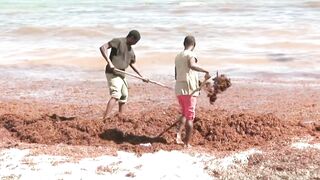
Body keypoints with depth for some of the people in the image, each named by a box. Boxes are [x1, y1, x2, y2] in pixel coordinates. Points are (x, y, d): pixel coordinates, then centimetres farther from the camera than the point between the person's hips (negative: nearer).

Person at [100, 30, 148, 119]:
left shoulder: (130, 50, 16)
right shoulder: (118, 41, -9)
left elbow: (132, 64, 28)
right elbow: (103, 48, -20)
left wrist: (141, 77, 27)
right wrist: (109, 62, -30)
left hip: (122, 75, 10)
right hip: (113, 73, -10)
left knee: (124, 96, 18)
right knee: (116, 95, -23)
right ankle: (104, 119, -33)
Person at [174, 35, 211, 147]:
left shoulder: (177, 57, 16)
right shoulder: (190, 55, -7)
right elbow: (192, 65, -30)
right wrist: (206, 71, -31)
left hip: (178, 89, 7)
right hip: (190, 90, -7)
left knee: (184, 114, 22)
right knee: (190, 117, 0)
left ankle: (178, 135, 4)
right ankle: (187, 143, 1)